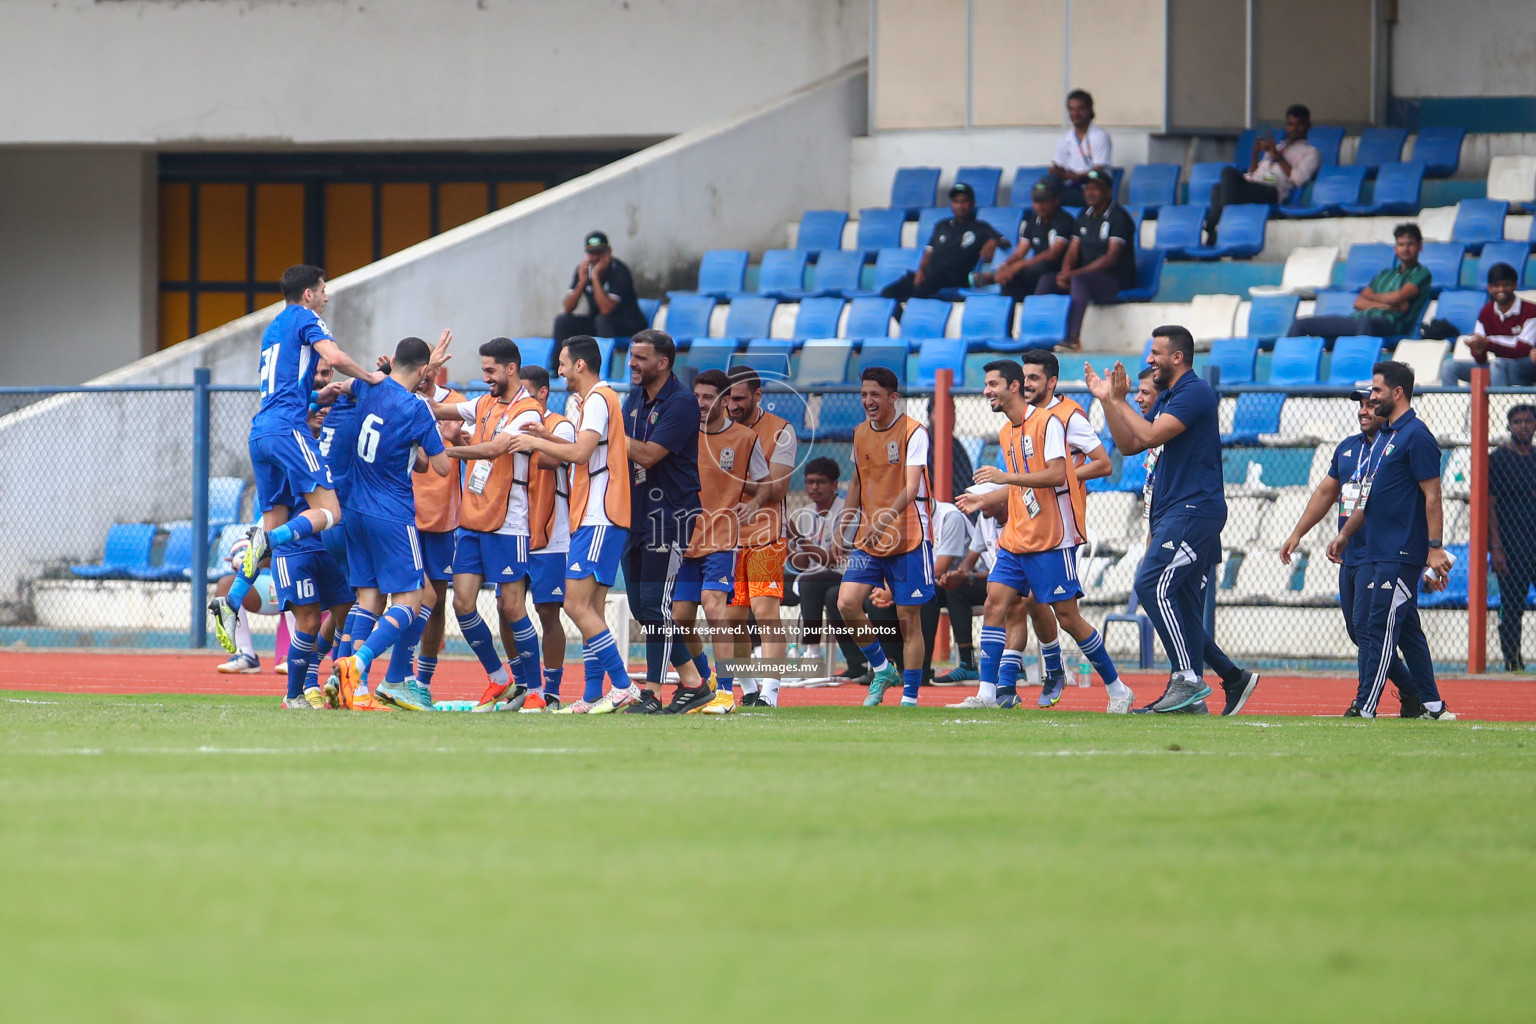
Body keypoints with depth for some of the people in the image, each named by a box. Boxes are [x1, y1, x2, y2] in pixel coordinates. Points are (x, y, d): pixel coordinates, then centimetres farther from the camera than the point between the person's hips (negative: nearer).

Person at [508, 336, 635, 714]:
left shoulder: (598, 399, -11)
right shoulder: (598, 399, 20)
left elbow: (580, 453, -21)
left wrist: (536, 442, -9)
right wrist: (548, 439, 15)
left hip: (599, 520, -10)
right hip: (593, 518, 10)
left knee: (578, 605, -13)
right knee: (590, 609, 9)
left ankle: (623, 686, -14)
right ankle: (592, 696, 8)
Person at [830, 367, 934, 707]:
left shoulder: (913, 432, -11)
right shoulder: (860, 433, 9)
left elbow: (911, 487, -21)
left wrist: (886, 518, -36)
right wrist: (842, 529, 18)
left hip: (908, 539, -6)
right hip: (868, 539, 6)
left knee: (909, 619, -2)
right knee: (846, 602, -12)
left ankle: (910, 697, 5)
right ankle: (881, 670, 9)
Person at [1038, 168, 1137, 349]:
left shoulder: (1119, 217, -8)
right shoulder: (1085, 215, 15)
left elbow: (1111, 258, -17)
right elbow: (1073, 251, 13)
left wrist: (1076, 273, -23)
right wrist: (1065, 272, -10)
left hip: (1116, 280, -7)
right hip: (1086, 274, 7)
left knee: (1079, 280, -37)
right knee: (1047, 280, -13)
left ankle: (1073, 337, -47)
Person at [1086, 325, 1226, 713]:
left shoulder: (1195, 393, -11)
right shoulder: (1166, 398, 20)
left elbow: (1149, 435, -20)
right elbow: (1129, 445, 21)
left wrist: (1120, 400, -7)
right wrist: (1107, 400, 13)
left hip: (1194, 510, -10)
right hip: (1174, 513, 10)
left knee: (1152, 585, -19)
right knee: (1184, 601, 7)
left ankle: (1188, 678, -20)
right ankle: (1188, 688, 7)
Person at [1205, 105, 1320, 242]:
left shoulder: (1310, 152, 18)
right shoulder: (1278, 147, 38)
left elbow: (1298, 179, -2)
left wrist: (1277, 156, -4)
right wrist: (1255, 154, 13)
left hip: (1270, 192, -7)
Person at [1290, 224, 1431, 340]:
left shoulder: (1421, 273, 12)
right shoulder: (1384, 275, 30)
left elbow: (1397, 298, -4)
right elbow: (1358, 303, 17)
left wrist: (1371, 296, 13)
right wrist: (1385, 305, -1)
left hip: (1387, 323, -7)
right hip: (1358, 318, 7)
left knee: (1366, 323, -46)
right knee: (1300, 325, -4)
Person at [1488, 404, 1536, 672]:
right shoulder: (1498, 459, -1)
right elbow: (1490, 504, -5)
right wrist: (1496, 547, -13)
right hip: (1511, 547, -4)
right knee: (1511, 608, -2)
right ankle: (1512, 660, 5)